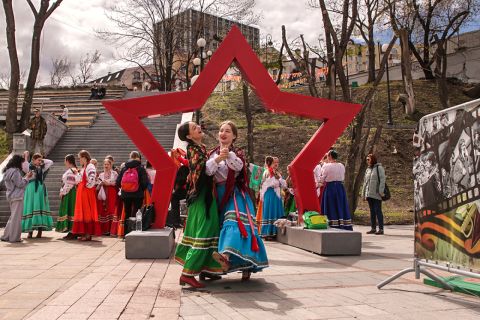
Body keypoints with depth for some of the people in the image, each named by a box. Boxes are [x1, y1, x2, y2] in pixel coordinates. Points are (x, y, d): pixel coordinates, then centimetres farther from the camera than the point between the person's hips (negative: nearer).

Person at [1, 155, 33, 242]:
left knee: (13, 217, 17)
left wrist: (25, 177, 12)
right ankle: (14, 237, 2)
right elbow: (20, 184, -15)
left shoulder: (8, 171, 15)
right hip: (17, 197, -10)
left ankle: (6, 236, 20)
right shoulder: (15, 171, -15)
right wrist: (27, 177, -3)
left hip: (11, 197, 10)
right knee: (16, 217, -3)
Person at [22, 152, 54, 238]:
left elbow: (51, 162, 14)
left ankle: (40, 230, 1)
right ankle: (30, 231, 0)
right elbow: (25, 169, -21)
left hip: (41, 189, 3)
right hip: (31, 189, -3)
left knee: (40, 208, 0)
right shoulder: (29, 167, 2)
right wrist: (26, 158, -21)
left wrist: (42, 160, 10)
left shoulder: (41, 168, 12)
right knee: (31, 208, -3)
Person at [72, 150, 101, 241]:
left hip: (87, 192, -10)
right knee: (82, 212, 10)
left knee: (87, 212, -7)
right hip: (81, 192, 10)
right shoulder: (83, 168, 19)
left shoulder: (90, 166, -11)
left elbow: (91, 179, -23)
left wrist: (87, 185, -11)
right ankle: (84, 233, 16)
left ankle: (89, 234, -3)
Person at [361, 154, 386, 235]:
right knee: (372, 211, 9)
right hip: (369, 194, 7)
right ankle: (373, 228, 14)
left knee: (377, 210, -7)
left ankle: (381, 229, -3)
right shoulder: (368, 169, 18)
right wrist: (363, 194, 17)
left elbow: (382, 180, -10)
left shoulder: (379, 168, -3)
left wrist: (381, 191, -18)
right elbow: (365, 182, 20)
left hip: (376, 194, -7)